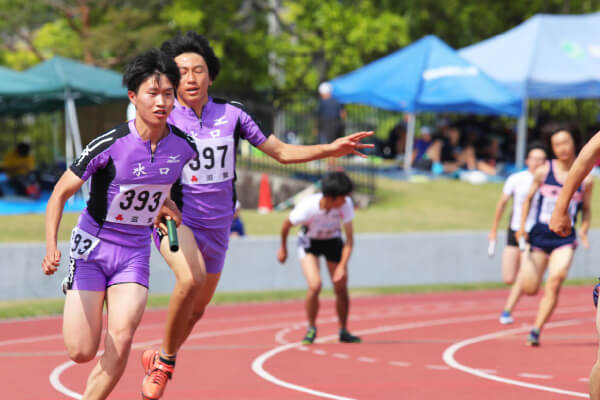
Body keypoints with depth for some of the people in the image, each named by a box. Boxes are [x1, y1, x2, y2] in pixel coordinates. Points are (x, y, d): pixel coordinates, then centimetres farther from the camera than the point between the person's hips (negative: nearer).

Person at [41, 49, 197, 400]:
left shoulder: (184, 147, -7)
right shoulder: (110, 145, -19)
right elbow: (60, 194, -12)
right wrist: (51, 247, -23)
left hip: (135, 252, 3)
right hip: (91, 248, -3)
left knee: (121, 340, -19)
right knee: (81, 352, -5)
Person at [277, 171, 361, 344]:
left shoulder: (346, 204, -28)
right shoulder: (307, 207, -34)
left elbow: (350, 238, -19)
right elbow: (287, 224, -12)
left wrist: (342, 266, -28)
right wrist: (283, 249, 3)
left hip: (333, 241, 3)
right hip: (309, 242, -3)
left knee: (341, 290, 1)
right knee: (315, 286, -21)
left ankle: (343, 331, 22)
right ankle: (311, 329, 1)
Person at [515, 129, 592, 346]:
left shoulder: (585, 180, 1)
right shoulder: (543, 172, 0)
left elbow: (586, 209, 14)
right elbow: (528, 198, 11)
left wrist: (584, 230, -4)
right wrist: (522, 226, 0)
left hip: (565, 239, -1)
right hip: (540, 235, 1)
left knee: (555, 282, -22)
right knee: (529, 289, 1)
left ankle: (536, 330, -15)